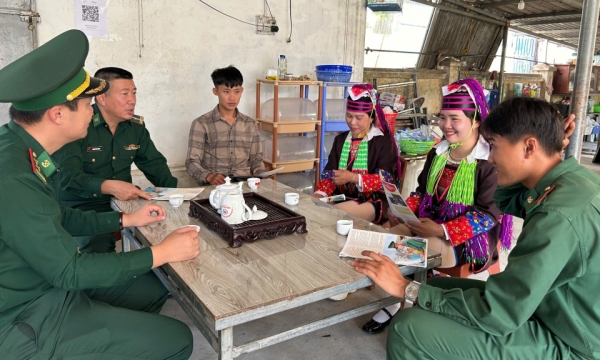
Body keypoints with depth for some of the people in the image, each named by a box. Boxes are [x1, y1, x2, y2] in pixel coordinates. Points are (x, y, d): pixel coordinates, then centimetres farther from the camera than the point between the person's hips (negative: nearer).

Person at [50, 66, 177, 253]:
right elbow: (68, 176, -23)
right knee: (99, 245, -33)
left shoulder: (136, 126, 6)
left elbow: (155, 164, 9)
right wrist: (109, 187, -38)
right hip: (80, 208, -5)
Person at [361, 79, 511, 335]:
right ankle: (393, 303, 2)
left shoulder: (490, 161, -14)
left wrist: (442, 231, -28)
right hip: (427, 225, 7)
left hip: (469, 238, -7)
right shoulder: (437, 153, 9)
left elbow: (489, 214, -18)